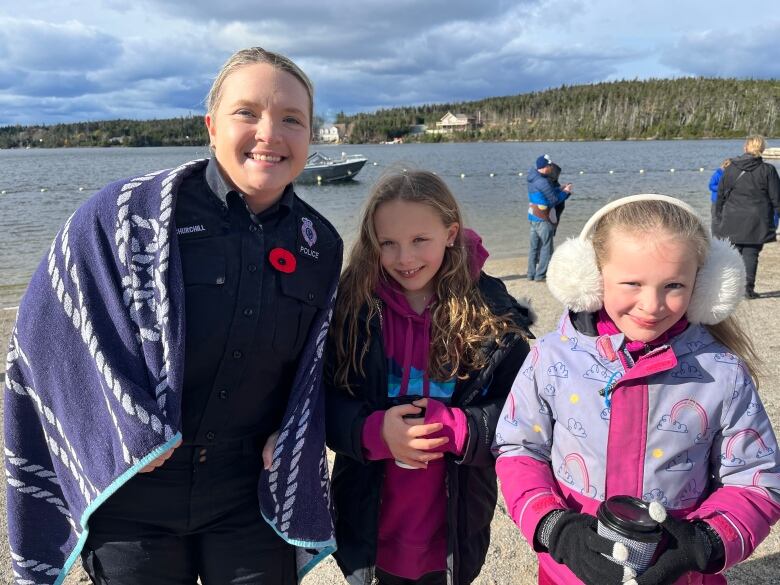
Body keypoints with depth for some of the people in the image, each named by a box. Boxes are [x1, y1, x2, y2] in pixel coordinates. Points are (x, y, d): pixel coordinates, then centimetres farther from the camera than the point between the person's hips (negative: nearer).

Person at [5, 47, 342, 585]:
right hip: (131, 495, -2)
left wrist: (289, 438, -4)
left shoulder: (321, 245, -2)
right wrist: (130, 430, -14)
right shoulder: (127, 215, -13)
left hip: (254, 495, 2)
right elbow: (45, 329, -9)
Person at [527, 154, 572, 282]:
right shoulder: (542, 182, -21)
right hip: (543, 220, -9)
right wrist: (565, 192, 0)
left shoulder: (533, 178, 8)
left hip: (533, 217, 9)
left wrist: (561, 189, 9)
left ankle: (532, 273, 17)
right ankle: (540, 274, 4)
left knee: (534, 246, 13)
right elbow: (554, 200, -15)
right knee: (546, 247, 1)